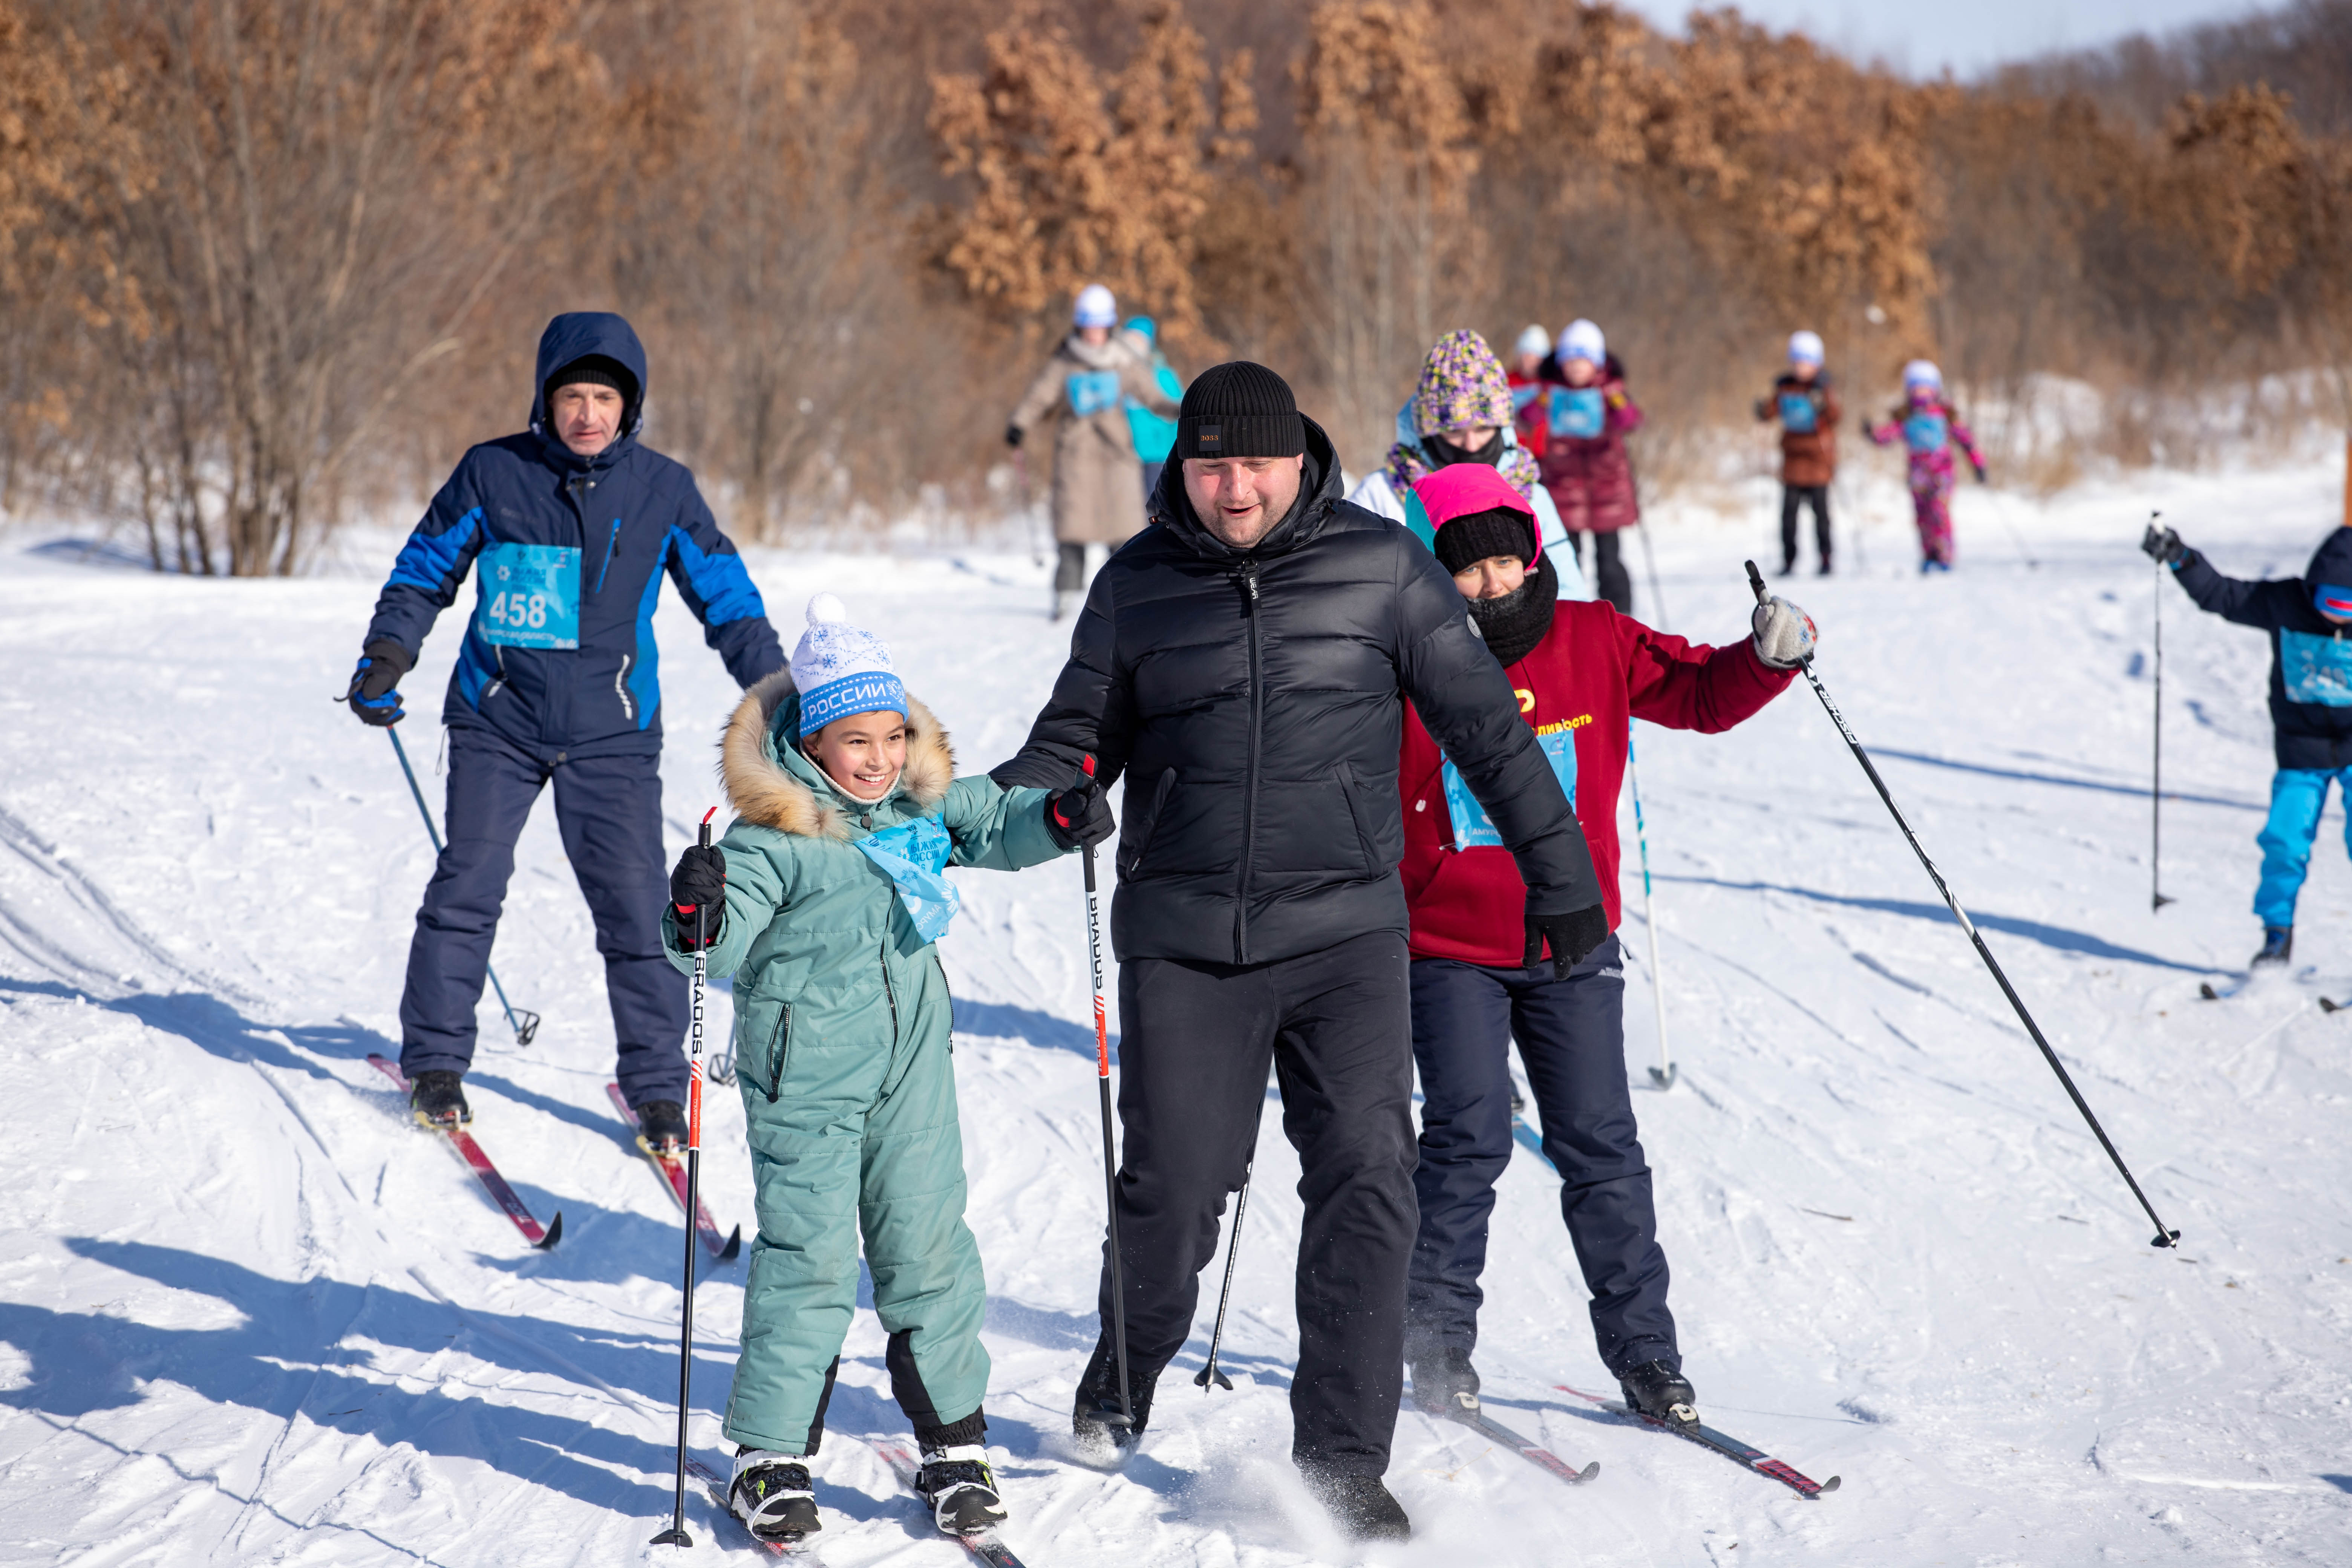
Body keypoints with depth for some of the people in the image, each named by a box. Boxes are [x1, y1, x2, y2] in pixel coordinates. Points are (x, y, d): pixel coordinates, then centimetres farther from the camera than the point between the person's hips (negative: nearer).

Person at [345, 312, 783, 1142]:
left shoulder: (663, 489, 0)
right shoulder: (493, 474, -2)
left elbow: (726, 597, 8)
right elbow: (425, 571, 10)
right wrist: (386, 658, -1)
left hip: (612, 732, 0)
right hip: (498, 720, 0)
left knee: (635, 904, -5)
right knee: (467, 886, -3)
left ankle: (656, 1084, 5)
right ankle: (436, 1060, 14)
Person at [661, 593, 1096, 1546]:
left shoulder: (926, 804, 3)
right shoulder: (774, 837, -14)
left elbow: (995, 825, 14)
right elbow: (724, 943, -17)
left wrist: (1057, 820, -6)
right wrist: (697, 920, -39)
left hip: (911, 1065, 5)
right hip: (806, 1071, -5)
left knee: (929, 1248, 9)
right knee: (807, 1253, -4)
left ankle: (954, 1441, 20)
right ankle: (771, 1453, 8)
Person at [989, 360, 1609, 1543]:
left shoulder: (1380, 565, 0)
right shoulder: (1139, 585, 4)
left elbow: (1484, 726, 6)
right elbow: (1077, 741, 13)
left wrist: (1559, 872, 9)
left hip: (1344, 929, 0)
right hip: (1183, 938, 0)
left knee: (1366, 1181, -8)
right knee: (1175, 1186, -2)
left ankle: (1343, 1460, 1)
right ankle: (1126, 1374, 29)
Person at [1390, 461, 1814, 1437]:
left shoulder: (1595, 644, 0)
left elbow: (1699, 695, 6)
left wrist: (1768, 659, -12)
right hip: (1447, 948, -2)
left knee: (1600, 1145, 1)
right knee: (1467, 1140, -9)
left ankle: (1643, 1349, 11)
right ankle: (1436, 1342, 8)